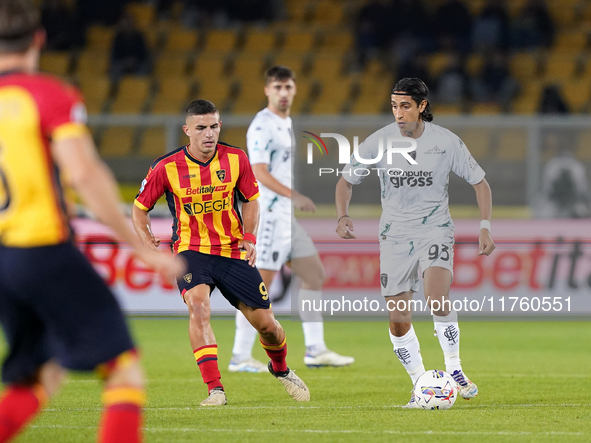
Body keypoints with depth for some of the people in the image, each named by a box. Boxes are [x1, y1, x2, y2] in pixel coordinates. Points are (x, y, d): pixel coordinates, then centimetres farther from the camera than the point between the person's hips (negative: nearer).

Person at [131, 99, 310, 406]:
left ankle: (280, 369, 38)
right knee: (198, 306, -31)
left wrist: (250, 237, -4)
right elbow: (139, 207, 4)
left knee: (266, 324, 3)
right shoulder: (167, 167, -10)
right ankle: (215, 390, -30)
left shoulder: (236, 159, -5)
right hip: (191, 251, -2)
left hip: (233, 251, 2)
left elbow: (251, 199, 11)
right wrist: (149, 245, -10)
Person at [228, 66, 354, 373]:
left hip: (290, 217, 10)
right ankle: (240, 357, -5)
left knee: (314, 274, 9)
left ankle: (315, 350, 12)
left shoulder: (286, 123, 17)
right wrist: (293, 196, -28)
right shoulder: (262, 126, -12)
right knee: (260, 284, -8)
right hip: (269, 214, -10)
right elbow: (259, 172, -21)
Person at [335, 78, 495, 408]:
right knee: (398, 320, -1)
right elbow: (347, 180, 7)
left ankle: (454, 369, -6)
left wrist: (485, 227, -8)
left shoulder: (446, 142, -8)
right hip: (395, 236, 2)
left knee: (437, 300, -26)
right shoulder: (379, 142, -5)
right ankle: (420, 384, 17)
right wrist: (343, 216, -12)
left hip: (435, 229, -2)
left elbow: (479, 182, 3)